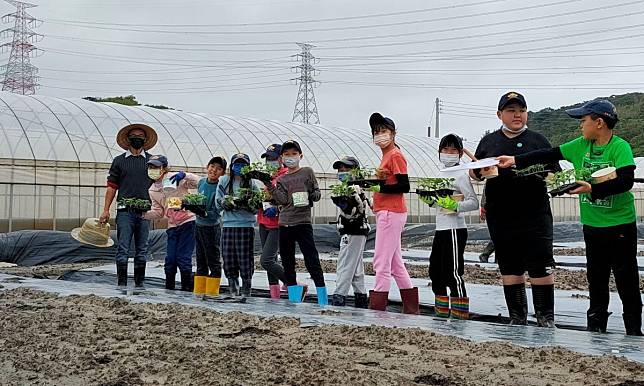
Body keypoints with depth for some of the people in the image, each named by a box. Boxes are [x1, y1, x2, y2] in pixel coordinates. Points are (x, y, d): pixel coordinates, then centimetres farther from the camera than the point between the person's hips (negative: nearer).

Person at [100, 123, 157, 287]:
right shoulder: (119, 161, 9)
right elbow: (112, 187, 8)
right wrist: (106, 210, 1)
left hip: (145, 211, 1)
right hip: (125, 211, -1)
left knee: (142, 249, 7)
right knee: (123, 248, -4)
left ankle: (140, 283, 15)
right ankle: (121, 283, 1)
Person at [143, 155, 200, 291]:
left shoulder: (175, 178, -7)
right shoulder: (152, 191, 13)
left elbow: (200, 183, -13)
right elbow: (158, 212, 16)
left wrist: (184, 175, -27)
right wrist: (144, 213, -1)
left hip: (188, 221, -6)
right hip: (172, 226, 6)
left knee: (183, 258, -7)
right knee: (170, 259, 4)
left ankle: (187, 288, 5)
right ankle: (169, 288, 16)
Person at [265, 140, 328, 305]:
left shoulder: (307, 172, 8)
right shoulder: (281, 179, 13)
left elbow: (317, 193, 8)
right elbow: (283, 200, -2)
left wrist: (311, 196, -14)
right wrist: (270, 186, -11)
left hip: (303, 223, -4)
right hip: (284, 224, 4)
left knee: (312, 261, -8)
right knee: (287, 263, 7)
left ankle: (323, 301, -5)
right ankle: (294, 299, 17)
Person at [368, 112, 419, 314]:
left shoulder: (395, 155, -10)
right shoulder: (387, 155, 19)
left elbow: (404, 185, -17)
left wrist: (379, 186, -24)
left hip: (391, 213, -11)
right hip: (386, 213, 11)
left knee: (382, 262, -10)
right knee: (395, 263, 14)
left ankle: (377, 308, -8)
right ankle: (411, 308, 20)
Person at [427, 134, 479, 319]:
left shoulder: (461, 175, -9)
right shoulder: (442, 174, 15)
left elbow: (474, 203, -15)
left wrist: (454, 205, -27)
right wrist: (430, 199, 6)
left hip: (455, 229, -9)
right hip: (440, 229, 9)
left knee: (453, 272, -8)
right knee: (435, 270, 14)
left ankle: (460, 314, -1)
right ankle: (442, 311, 25)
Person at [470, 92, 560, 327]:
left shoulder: (537, 140, 8)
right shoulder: (489, 142, 13)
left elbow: (554, 174, 6)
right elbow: (474, 173, 17)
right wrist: (480, 170, -6)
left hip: (534, 213, -2)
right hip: (500, 217, 2)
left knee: (541, 267, -4)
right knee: (509, 268, 9)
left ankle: (546, 319, 7)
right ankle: (518, 318, 20)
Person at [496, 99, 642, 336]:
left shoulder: (620, 147, -14)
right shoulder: (580, 145, 5)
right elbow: (549, 155, 8)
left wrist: (593, 189, -31)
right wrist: (516, 161, 5)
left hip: (621, 225, -6)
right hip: (592, 225, 6)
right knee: (596, 280, 13)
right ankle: (596, 328, 22)